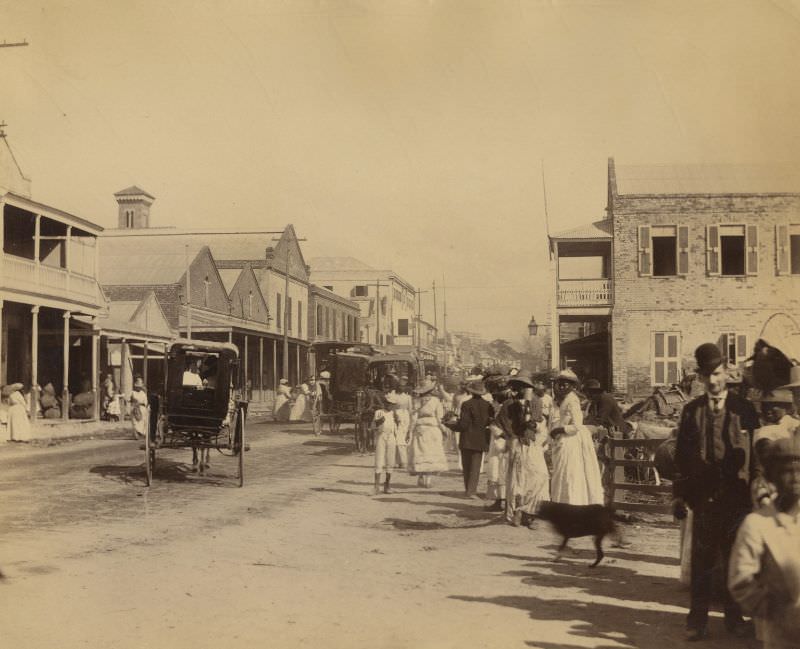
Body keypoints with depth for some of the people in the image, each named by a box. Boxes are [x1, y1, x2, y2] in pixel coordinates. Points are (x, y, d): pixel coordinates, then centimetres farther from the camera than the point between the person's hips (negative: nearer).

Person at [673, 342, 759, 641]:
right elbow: (681, 456, 6)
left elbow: (756, 454, 3)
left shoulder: (744, 409, 1)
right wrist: (679, 495, 2)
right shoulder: (691, 410, 5)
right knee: (701, 561, 3)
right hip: (703, 497, 0)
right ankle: (698, 619, 12)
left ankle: (734, 617, 23)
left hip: (736, 498, 0)